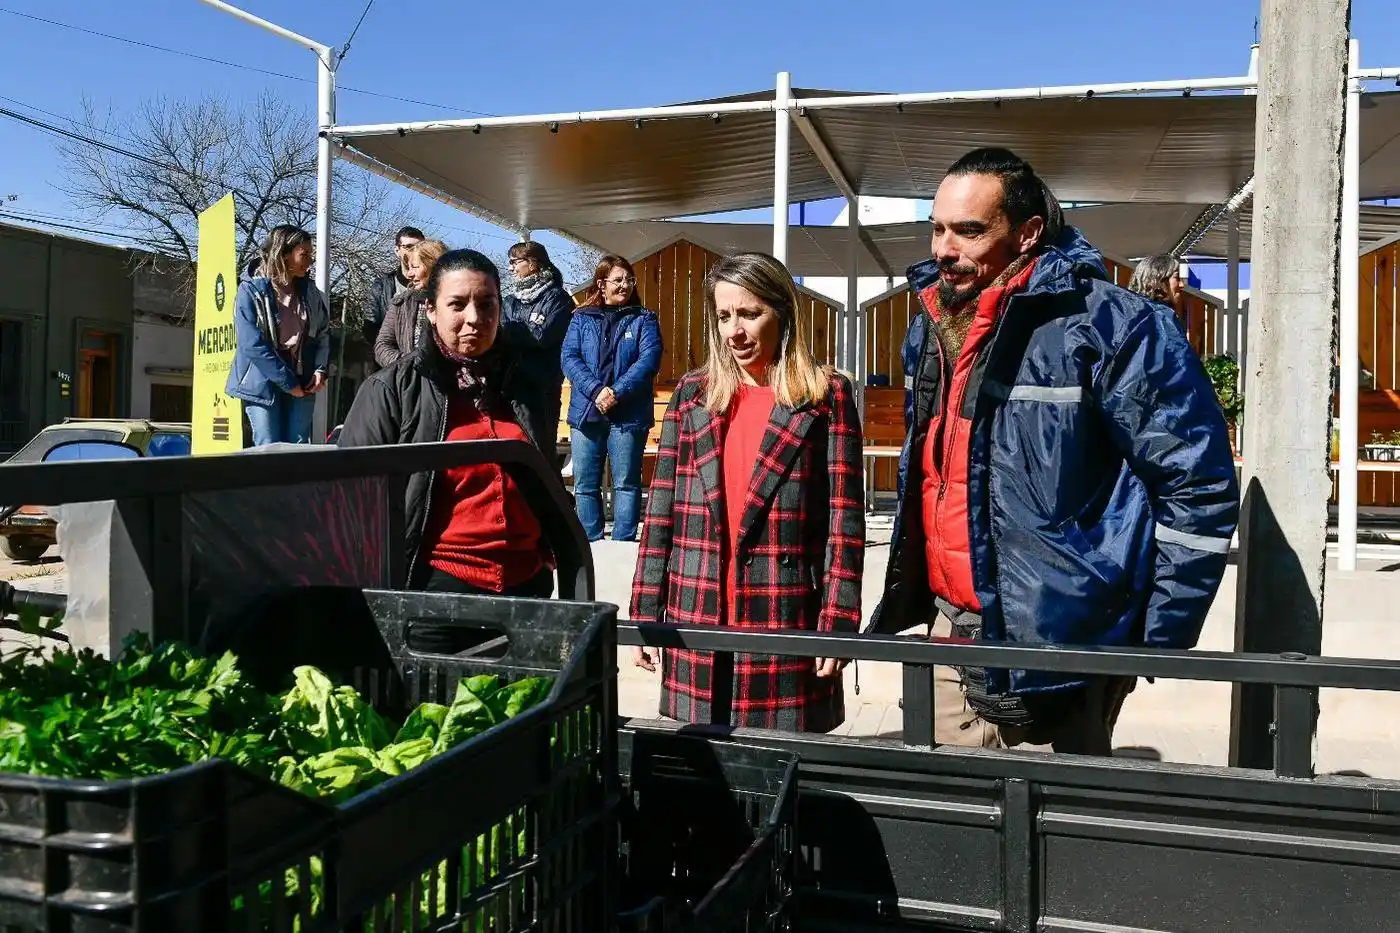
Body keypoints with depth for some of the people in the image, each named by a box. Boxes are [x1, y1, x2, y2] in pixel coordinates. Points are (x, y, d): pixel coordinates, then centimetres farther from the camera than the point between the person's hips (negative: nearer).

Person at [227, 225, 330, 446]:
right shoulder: (251, 291, -8)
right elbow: (253, 344, -15)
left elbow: (323, 333, 14)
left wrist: (320, 370, -4)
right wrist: (288, 383, -16)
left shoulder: (310, 292, 8)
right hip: (263, 384, -4)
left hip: (302, 384, 5)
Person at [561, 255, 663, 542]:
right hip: (586, 411, 2)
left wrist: (617, 393, -17)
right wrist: (596, 390, -16)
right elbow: (569, 357, -1)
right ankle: (591, 545, 16)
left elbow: (649, 359, -6)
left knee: (626, 484, 1)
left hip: (628, 415, -2)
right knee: (585, 485, 5)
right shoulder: (581, 318, 11)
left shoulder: (644, 319, 7)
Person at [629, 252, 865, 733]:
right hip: (695, 618, 3)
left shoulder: (825, 396, 0)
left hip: (787, 621, -3)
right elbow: (661, 508, 8)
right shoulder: (692, 393, 9)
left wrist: (838, 621, -9)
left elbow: (844, 517, -4)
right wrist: (644, 612, 4)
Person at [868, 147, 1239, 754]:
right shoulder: (930, 330, 9)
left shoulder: (1109, 325, -15)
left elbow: (1201, 487, -13)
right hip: (949, 638, 7)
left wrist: (1149, 644, -11)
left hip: (1057, 658, -7)